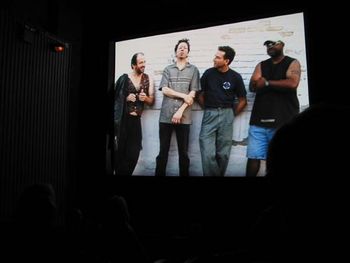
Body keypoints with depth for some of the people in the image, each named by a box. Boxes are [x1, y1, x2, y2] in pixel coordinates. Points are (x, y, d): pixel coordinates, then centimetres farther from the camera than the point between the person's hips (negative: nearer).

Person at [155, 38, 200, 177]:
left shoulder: (193, 70, 9)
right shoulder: (167, 69, 12)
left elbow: (192, 94, 0)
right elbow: (164, 90, 0)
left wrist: (180, 110, -10)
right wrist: (183, 95, -9)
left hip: (184, 117, -1)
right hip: (165, 116, 1)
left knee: (183, 152, 5)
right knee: (163, 151, 5)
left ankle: (184, 174, 16)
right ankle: (159, 174, 16)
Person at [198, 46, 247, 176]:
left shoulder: (235, 77, 0)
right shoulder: (208, 73, 1)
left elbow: (243, 101, 7)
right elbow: (201, 95, 9)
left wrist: (232, 114, 6)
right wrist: (209, 109, 5)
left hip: (226, 115, 0)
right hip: (209, 114, 0)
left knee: (223, 154, 6)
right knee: (208, 154, -8)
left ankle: (220, 174, 23)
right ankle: (213, 175, 9)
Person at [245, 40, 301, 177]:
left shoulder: (292, 63, 8)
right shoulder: (261, 65, 19)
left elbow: (292, 83, -11)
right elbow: (252, 86, 5)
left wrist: (267, 82, -3)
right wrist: (280, 84, -5)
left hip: (283, 121, -3)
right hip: (259, 120, 3)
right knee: (253, 157, 1)